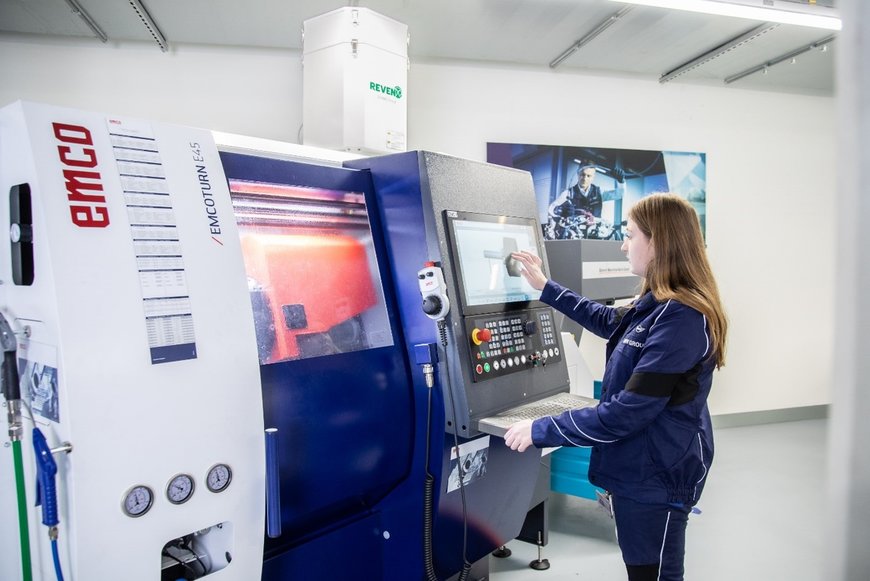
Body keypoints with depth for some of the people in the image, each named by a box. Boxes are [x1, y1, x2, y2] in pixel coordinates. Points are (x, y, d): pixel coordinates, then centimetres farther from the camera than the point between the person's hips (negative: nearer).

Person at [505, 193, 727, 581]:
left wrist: (540, 430, -20)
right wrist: (545, 288, 25)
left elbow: (625, 414, -28)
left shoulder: (680, 319, -27)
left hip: (655, 478, -9)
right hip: (639, 469, 9)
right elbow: (610, 321, 25)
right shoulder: (659, 306, 4)